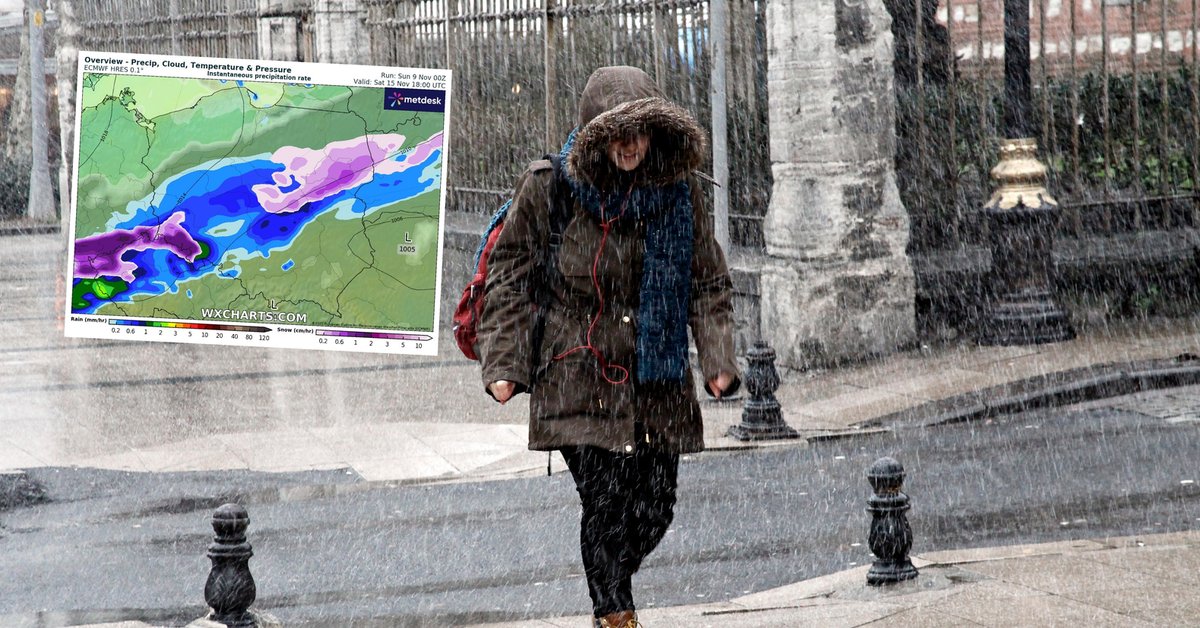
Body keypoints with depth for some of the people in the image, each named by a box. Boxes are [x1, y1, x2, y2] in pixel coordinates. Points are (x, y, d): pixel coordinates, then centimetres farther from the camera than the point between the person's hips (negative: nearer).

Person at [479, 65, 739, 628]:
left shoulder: (679, 192, 2)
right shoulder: (546, 188, -6)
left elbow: (708, 283, 8)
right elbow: (510, 276, 1)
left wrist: (718, 359, -5)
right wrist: (505, 364, -6)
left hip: (657, 377, 3)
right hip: (578, 373, -3)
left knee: (655, 506, 7)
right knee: (604, 502, -11)